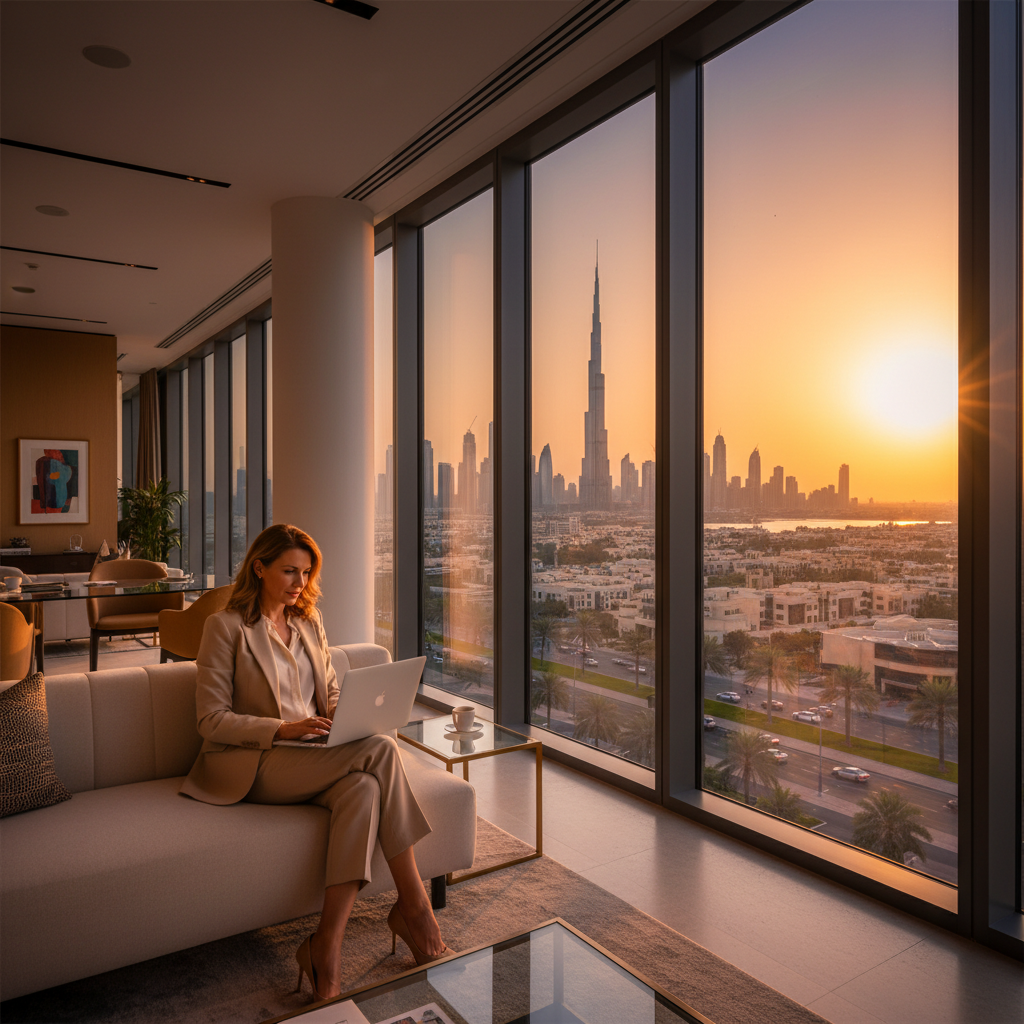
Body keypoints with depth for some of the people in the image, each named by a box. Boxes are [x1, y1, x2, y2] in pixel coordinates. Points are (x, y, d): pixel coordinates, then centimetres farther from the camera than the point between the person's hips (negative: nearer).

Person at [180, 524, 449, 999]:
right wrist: (283, 729, -21)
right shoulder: (226, 626, -3)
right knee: (381, 749, -29)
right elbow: (212, 720, -8)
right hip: (252, 764, -6)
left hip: (314, 755, 6)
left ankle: (327, 944, -25)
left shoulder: (309, 622, 15)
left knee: (362, 788, -31)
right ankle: (414, 907, -23)